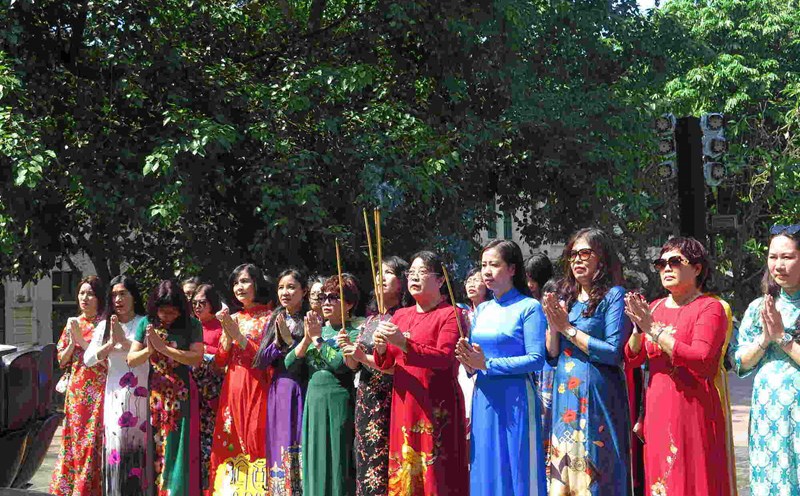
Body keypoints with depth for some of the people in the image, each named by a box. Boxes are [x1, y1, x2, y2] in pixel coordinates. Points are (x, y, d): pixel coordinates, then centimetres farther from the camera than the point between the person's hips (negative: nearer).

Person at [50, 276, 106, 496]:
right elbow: (62, 361, 12)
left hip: (97, 392, -5)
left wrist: (80, 339, -14)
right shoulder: (73, 323, 11)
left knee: (93, 440, -7)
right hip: (76, 391, 5)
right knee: (73, 438, 8)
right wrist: (72, 341, -5)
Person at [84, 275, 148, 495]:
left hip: (140, 393, -3)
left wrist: (124, 340, -16)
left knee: (138, 443, -3)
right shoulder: (105, 326, 12)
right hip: (115, 393, 3)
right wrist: (111, 343, -7)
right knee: (116, 442, -1)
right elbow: (88, 359, 7)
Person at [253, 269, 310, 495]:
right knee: (278, 446, 4)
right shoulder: (274, 320, 12)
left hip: (301, 391, -4)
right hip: (277, 391, 4)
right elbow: (260, 361, 8)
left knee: (298, 447, -7)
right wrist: (277, 342, -7)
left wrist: (290, 339, -15)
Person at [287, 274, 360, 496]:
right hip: (313, 401, 6)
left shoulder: (353, 333, -2)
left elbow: (340, 364, -19)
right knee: (314, 461, 8)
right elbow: (289, 363, 6)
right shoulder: (316, 328, 14)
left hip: (338, 403, -6)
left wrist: (317, 338, -9)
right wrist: (307, 338, -8)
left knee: (336, 460, -3)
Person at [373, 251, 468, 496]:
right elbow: (385, 364, 13)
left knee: (435, 472, -7)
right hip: (404, 403, 6)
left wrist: (403, 343, -26)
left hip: (437, 406, -6)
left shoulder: (450, 314, -3)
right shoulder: (400, 315, 15)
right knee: (405, 470, 4)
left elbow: (444, 358, -16)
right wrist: (381, 348, -9)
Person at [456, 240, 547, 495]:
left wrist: (487, 365, -18)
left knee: (517, 469, -3)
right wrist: (470, 362, -7)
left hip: (515, 398, -6)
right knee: (486, 470, 8)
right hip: (484, 398, 6)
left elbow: (536, 359, -14)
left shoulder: (529, 307, -6)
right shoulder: (481, 310, 13)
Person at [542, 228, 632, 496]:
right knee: (563, 471, 5)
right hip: (565, 398, 6)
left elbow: (614, 352, -13)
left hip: (597, 397, -6)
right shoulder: (565, 298, 15)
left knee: (593, 474, -5)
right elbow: (553, 356, 15)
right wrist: (553, 324, -3)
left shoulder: (613, 296, -3)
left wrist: (568, 329, -9)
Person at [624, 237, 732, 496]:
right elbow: (633, 359, 10)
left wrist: (653, 329, -17)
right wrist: (638, 329, -9)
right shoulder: (654, 307, 14)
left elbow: (700, 360, -19)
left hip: (693, 408, -6)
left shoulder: (709, 307, -5)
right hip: (657, 409, 6)